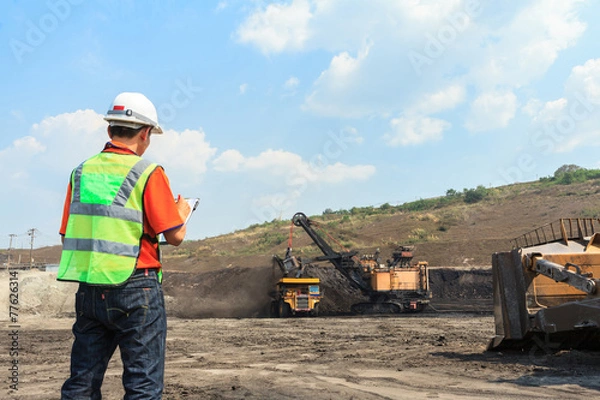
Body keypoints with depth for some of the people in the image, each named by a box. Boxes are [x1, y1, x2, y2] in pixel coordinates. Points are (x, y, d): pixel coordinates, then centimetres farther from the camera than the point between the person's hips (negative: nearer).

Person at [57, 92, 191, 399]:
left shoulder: (82, 171, 7)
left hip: (88, 290, 6)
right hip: (135, 288, -5)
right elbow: (175, 236, -10)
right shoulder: (148, 173, -9)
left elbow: (67, 235, 12)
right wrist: (182, 212, 12)